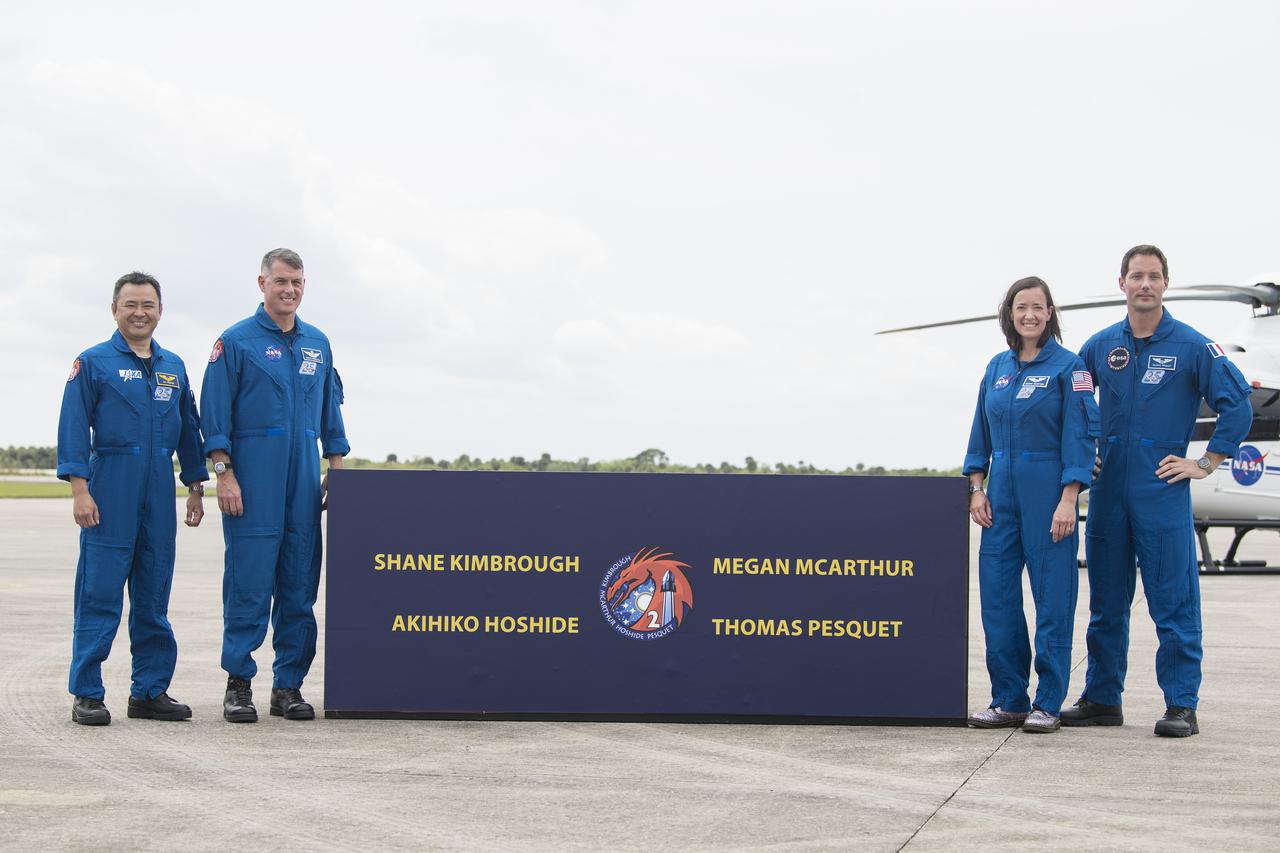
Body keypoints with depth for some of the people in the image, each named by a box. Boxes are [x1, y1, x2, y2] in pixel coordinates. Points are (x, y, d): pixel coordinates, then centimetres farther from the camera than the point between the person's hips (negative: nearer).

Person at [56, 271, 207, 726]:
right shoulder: (93, 362, 1)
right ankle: (87, 694, 1)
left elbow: (189, 429, 19)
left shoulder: (173, 367, 15)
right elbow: (73, 428, -5)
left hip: (160, 492, 5)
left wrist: (195, 488, 14)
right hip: (110, 490, -5)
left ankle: (150, 691, 14)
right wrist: (80, 489, -12)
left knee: (154, 595, 7)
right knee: (99, 592, -5)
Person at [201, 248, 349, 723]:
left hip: (304, 480, 5)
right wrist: (224, 475, -11)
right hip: (252, 480, -5)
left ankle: (288, 685, 11)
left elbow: (330, 413, 20)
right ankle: (239, 684, 3)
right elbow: (215, 416, -4)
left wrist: (336, 469, 12)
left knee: (300, 583, 5)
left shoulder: (317, 344, 14)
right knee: (249, 581, -5)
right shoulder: (236, 341, -1)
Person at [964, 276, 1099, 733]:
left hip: (1048, 490, -5)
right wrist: (977, 489, 6)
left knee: (1052, 596, -1)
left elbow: (1080, 435, -8)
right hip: (1003, 491, 5)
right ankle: (1008, 700, 13)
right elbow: (982, 433, 15)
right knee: (997, 593, 4)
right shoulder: (998, 367, 12)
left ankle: (1048, 704, 6)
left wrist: (1068, 500, -15)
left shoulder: (1068, 366, -4)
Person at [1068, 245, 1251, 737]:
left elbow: (1237, 405, -1)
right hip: (1108, 489, 4)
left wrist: (1207, 463, -4)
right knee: (1106, 600, 10)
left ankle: (1181, 705, 0)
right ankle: (1102, 699, 18)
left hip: (1163, 489, -4)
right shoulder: (1101, 346, 10)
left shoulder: (1191, 346, -2)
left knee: (1173, 601, -4)